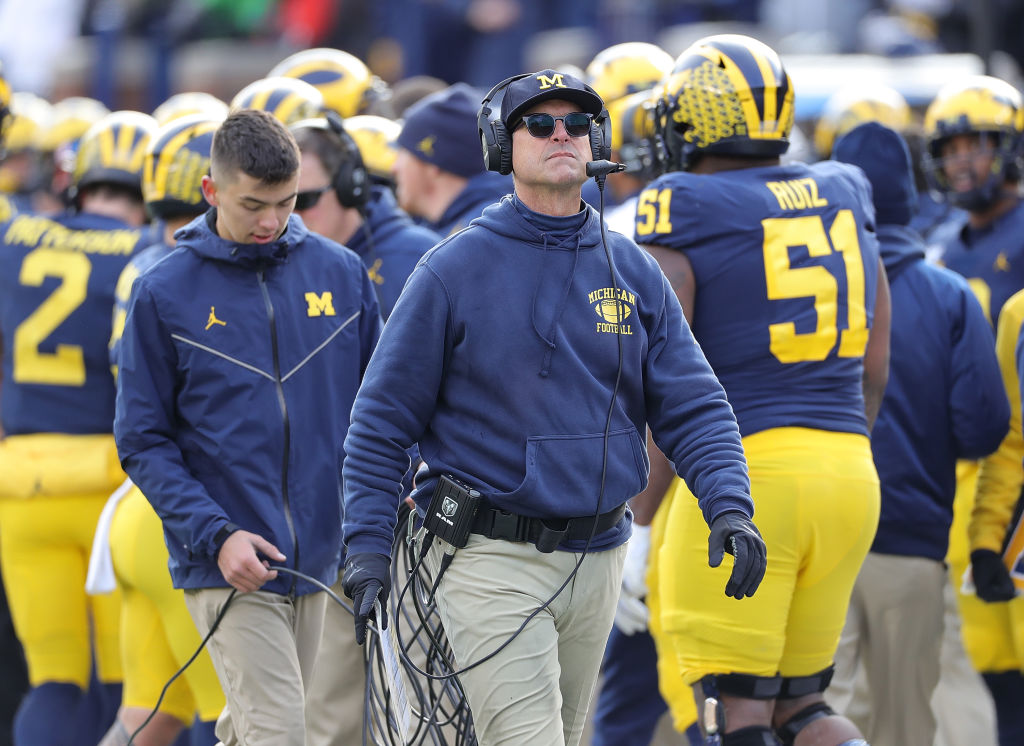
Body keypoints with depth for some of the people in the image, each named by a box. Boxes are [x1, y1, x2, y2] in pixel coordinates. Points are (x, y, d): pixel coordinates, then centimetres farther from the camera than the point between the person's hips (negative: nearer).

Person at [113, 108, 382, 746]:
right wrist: (216, 535, -15)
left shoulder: (340, 272, 5)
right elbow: (143, 441, -3)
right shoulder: (164, 293, -4)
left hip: (319, 558, 4)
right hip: (225, 565, -4)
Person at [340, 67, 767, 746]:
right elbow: (383, 418, -1)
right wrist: (367, 545, -8)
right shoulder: (455, 269, -3)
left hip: (598, 557, 5)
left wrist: (729, 506, -12)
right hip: (492, 556, -5)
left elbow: (692, 404, 5)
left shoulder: (633, 272, 8)